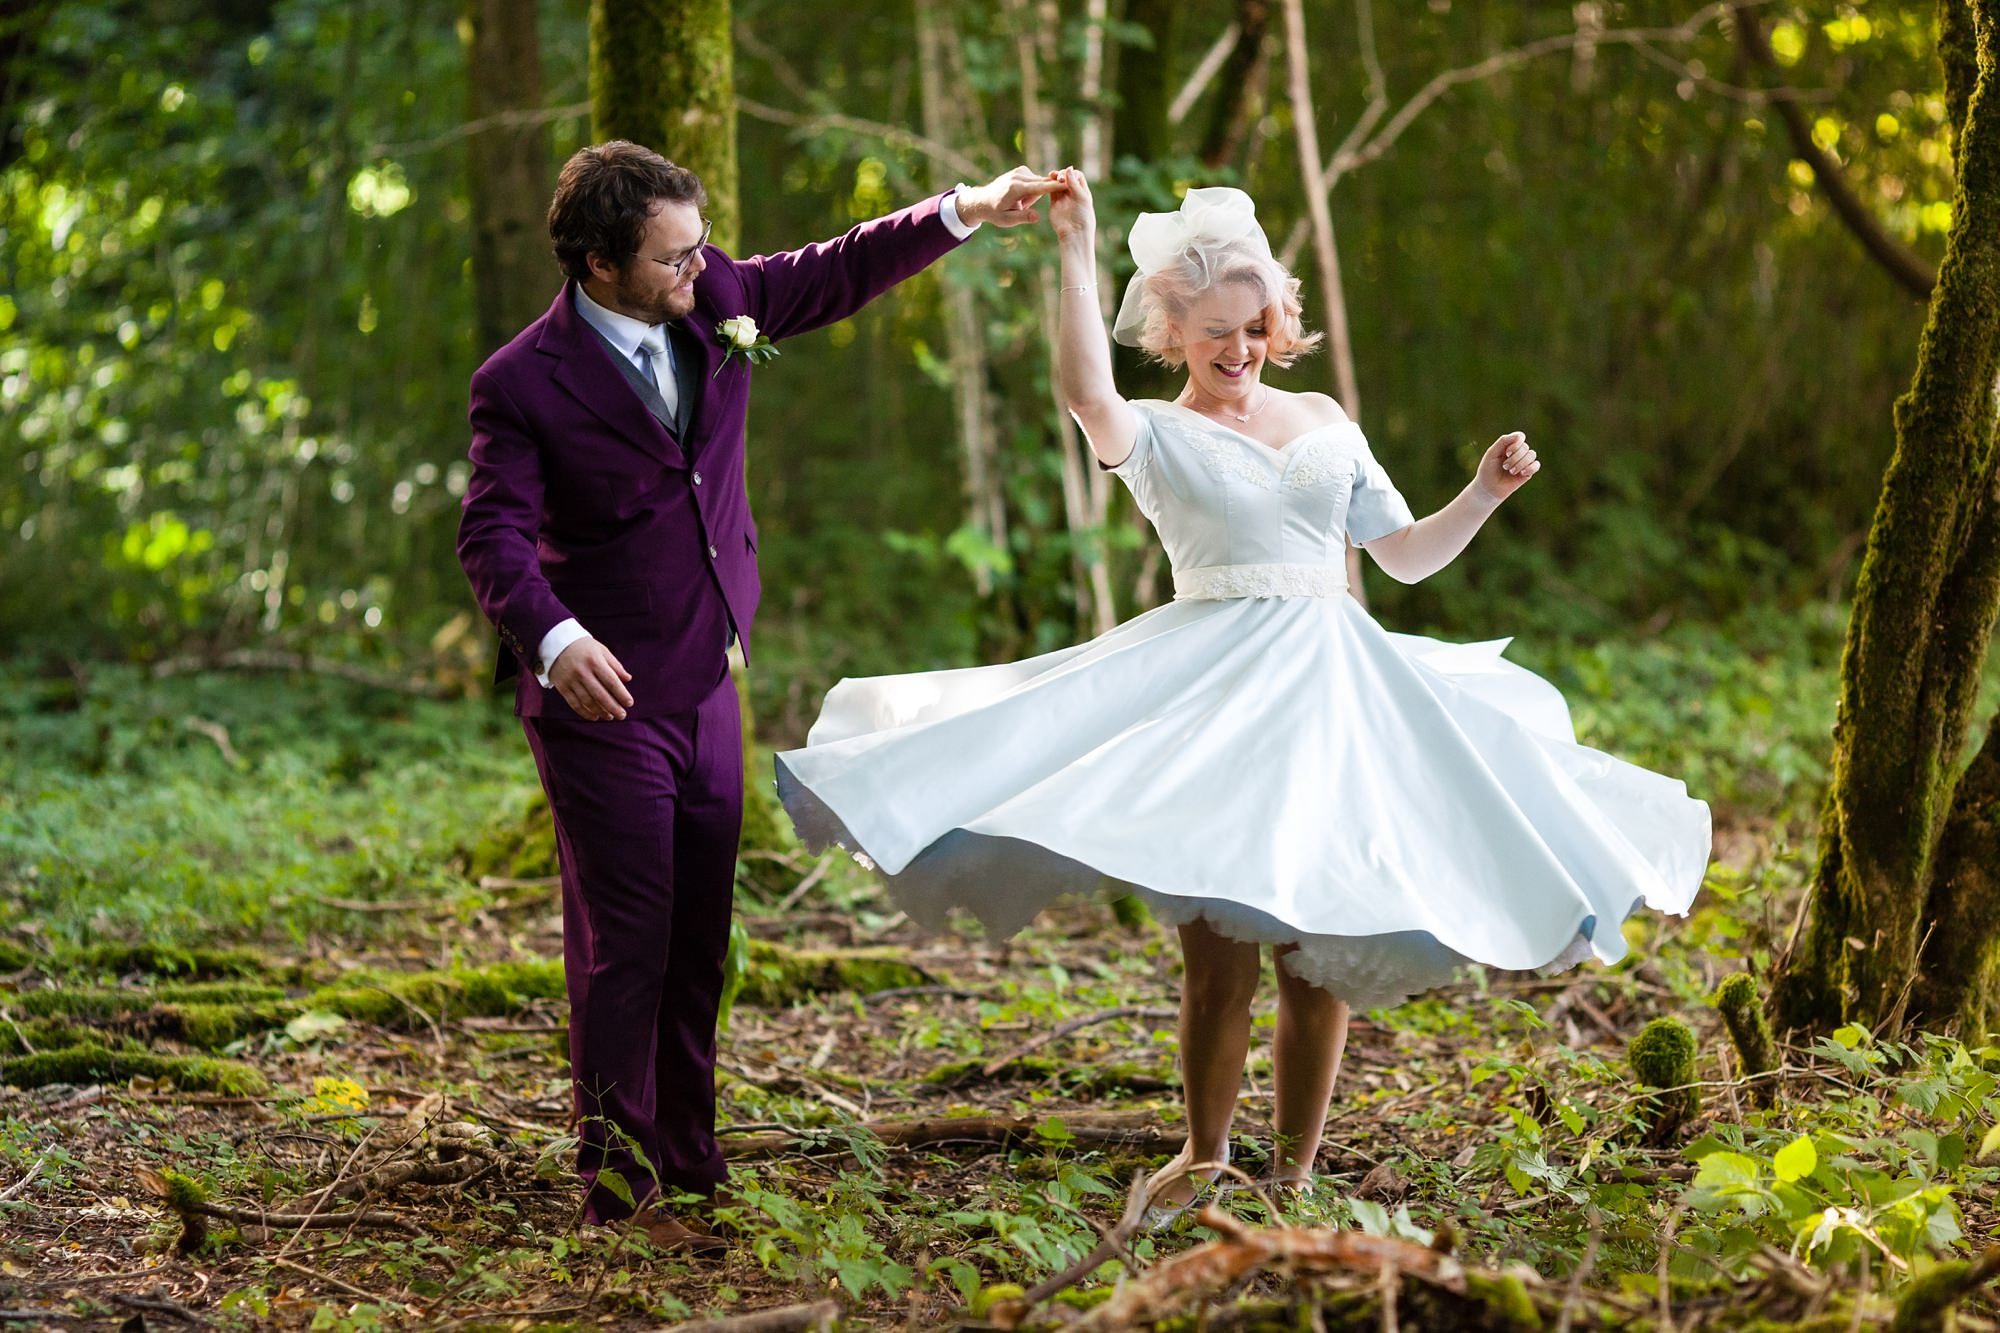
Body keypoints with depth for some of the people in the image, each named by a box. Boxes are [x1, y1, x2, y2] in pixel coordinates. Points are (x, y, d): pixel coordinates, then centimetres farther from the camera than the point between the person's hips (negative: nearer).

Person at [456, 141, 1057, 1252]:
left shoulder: (716, 299, 1)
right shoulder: (525, 383, -15)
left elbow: (840, 274, 14)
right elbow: (494, 535, -22)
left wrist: (966, 211, 7)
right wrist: (555, 637, -40)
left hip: (708, 688, 7)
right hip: (604, 698, -6)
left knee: (700, 942, 14)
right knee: (626, 947, -3)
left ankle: (689, 1160, 27)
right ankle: (621, 1189, 8)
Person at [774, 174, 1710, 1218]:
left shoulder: (1322, 421, 17)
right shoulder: (1157, 436, 4)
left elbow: (1407, 555, 21)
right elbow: (1087, 395, -21)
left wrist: (1487, 492, 6)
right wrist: (1076, 255, -23)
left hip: (1331, 692, 4)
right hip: (1212, 694, -4)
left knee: (1321, 947, 1)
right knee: (1218, 944, -9)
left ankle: (1294, 1167, 12)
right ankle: (1204, 1157, 10)